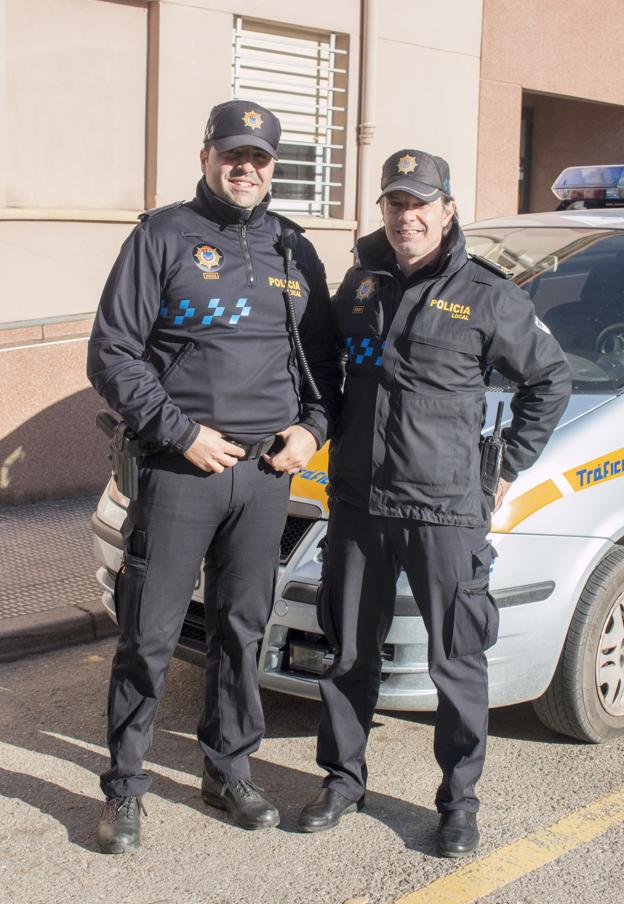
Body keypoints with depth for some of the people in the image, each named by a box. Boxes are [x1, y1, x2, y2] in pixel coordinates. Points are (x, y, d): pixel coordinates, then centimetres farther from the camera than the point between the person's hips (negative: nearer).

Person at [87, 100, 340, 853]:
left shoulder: (293, 252, 13)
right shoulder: (164, 237, 0)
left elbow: (323, 358, 20)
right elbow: (112, 354, -5)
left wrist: (311, 428, 2)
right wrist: (182, 431, -12)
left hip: (267, 472, 4)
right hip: (180, 468, -4)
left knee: (241, 628, 13)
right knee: (149, 634, 1)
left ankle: (228, 770, 28)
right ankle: (124, 787, 15)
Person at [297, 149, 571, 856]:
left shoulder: (486, 295, -4)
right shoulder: (360, 282, 8)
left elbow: (549, 380, 5)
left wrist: (508, 469, 3)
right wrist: (329, 436, 13)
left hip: (445, 510, -4)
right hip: (356, 504, 4)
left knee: (457, 663, 4)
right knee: (349, 654, 13)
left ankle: (459, 800, 20)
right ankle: (343, 779, 30)